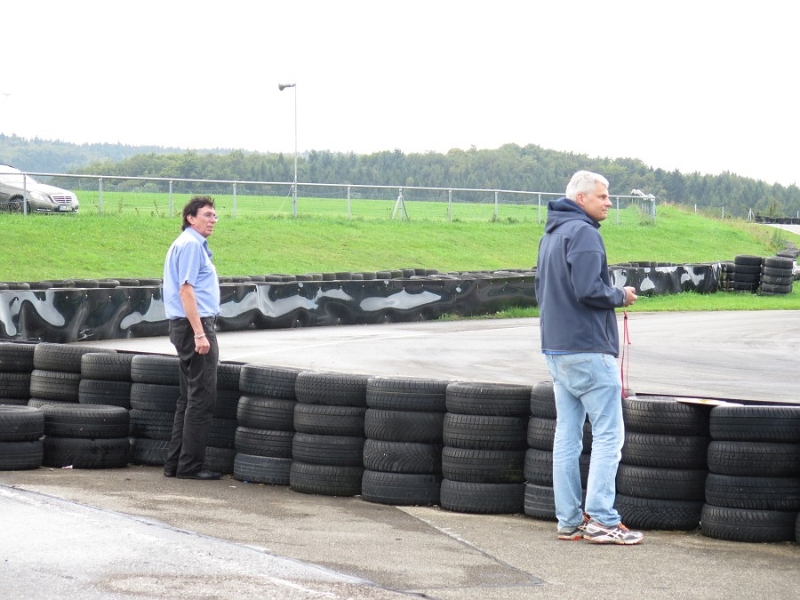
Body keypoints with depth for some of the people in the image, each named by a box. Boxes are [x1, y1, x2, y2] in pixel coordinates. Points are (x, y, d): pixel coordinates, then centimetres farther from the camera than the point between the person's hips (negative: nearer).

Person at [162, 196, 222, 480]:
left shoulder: (193, 244, 20)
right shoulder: (191, 244, -12)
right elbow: (186, 290, -20)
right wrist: (200, 334, -24)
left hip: (188, 326, 11)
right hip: (195, 323, -11)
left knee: (189, 398, 13)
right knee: (202, 399, -8)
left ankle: (175, 462, 16)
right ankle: (190, 465, -6)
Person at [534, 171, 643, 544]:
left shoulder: (550, 235, 17)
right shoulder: (583, 233, -13)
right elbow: (588, 289, -23)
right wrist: (620, 297, -6)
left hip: (555, 350, 10)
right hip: (588, 351, -9)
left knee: (567, 436, 9)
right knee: (608, 434, -5)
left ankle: (569, 520, 11)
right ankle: (602, 520, -8)